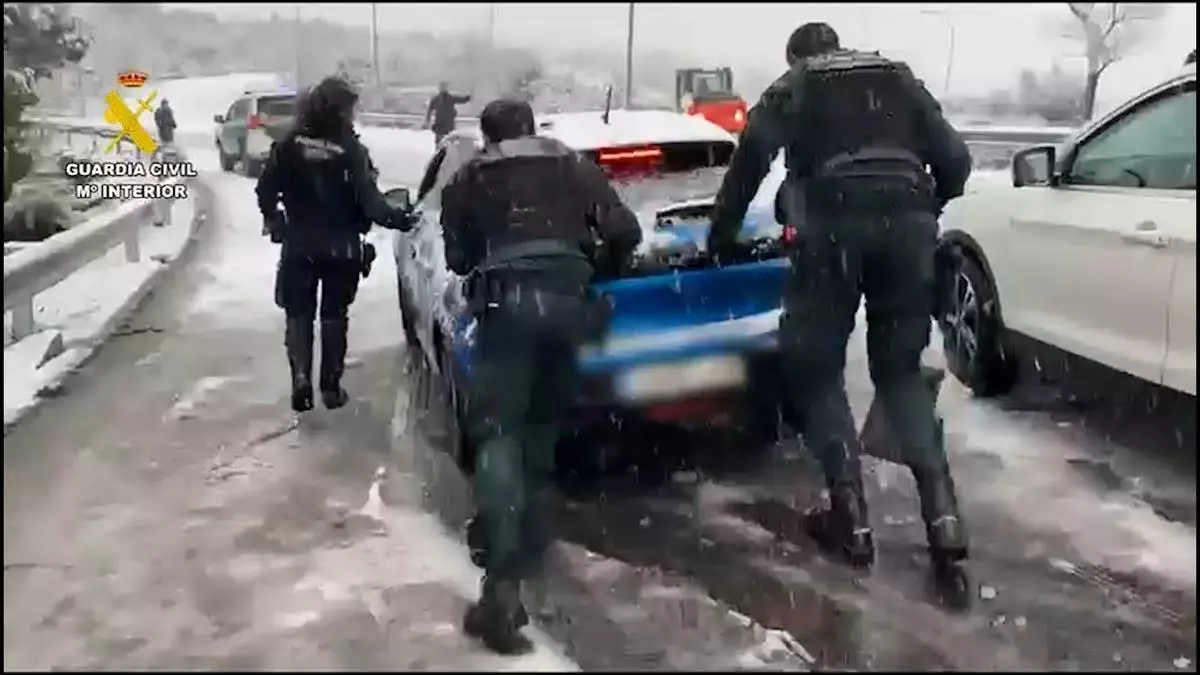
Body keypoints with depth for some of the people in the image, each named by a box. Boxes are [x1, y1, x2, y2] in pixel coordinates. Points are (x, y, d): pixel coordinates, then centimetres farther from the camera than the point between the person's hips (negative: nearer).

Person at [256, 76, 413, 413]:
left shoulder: (289, 144, -5)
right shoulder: (350, 149, -13)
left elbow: (265, 190, -3)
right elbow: (369, 201, -15)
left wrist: (273, 221, 14)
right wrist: (401, 219, -1)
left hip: (298, 245, 1)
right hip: (340, 246, -1)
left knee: (298, 314, 12)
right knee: (334, 315, 13)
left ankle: (301, 378, -4)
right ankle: (331, 385, 14)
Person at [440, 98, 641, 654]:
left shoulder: (469, 180, 21)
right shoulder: (574, 166, 23)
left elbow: (457, 258, 19)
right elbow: (625, 231, 14)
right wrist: (597, 262, 34)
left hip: (507, 302, -3)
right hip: (567, 298, 3)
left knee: (498, 435, -7)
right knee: (540, 426, 20)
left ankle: (504, 584, -21)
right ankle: (528, 543, 28)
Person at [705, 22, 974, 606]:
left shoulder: (792, 88, 18)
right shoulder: (899, 79, 27)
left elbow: (752, 157, 3)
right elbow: (955, 161, 21)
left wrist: (720, 235, 10)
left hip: (835, 226, -3)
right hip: (907, 224, 4)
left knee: (816, 370, 10)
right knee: (902, 372, 14)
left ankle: (852, 521, 6)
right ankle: (944, 524, 2)